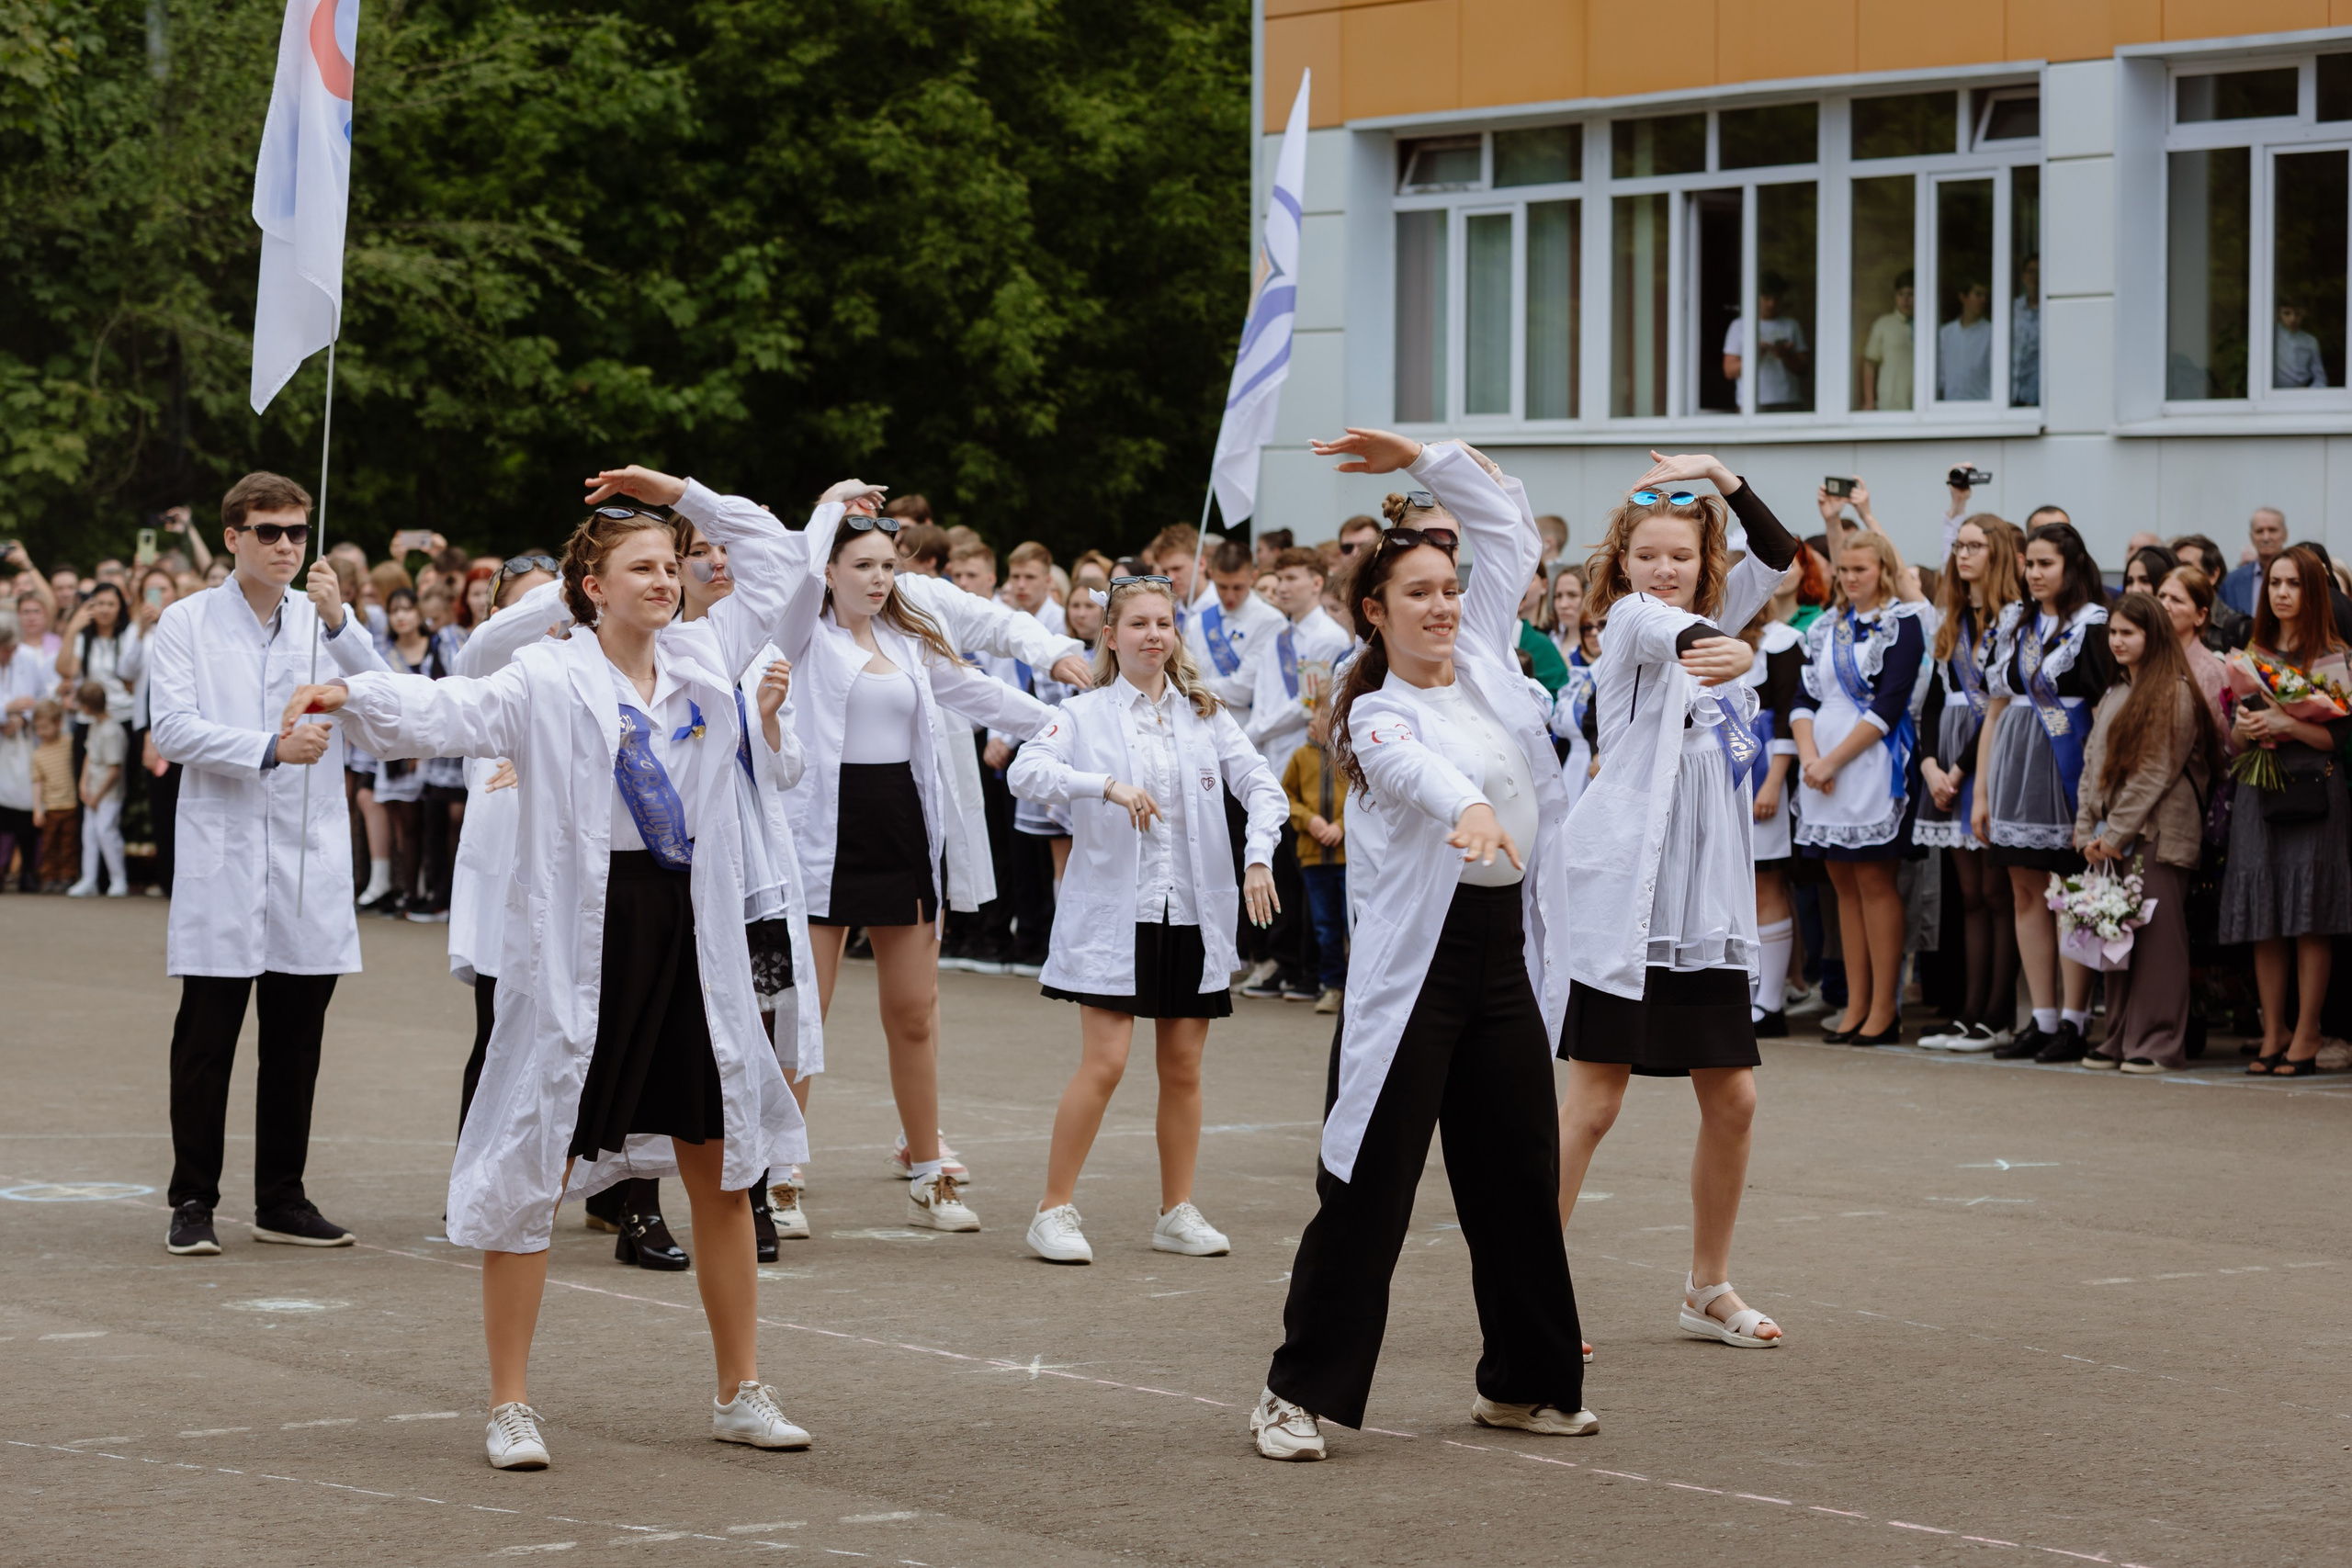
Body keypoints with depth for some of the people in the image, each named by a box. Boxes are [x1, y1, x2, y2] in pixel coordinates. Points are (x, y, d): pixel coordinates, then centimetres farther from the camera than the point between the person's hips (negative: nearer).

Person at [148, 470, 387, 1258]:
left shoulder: (324, 622, 11)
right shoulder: (188, 622, 4)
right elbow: (172, 726, -8)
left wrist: (339, 623, -17)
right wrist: (270, 749, -18)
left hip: (309, 859, 3)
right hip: (221, 858, -3)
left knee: (296, 1039, 7)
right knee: (206, 1038, -2)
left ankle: (282, 1198, 15)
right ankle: (193, 1201, 4)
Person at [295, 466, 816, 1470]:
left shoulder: (705, 656, 11)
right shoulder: (548, 681, -6)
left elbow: (773, 559, 23)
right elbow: (451, 711, -21)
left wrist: (683, 495, 15)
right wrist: (351, 694, -38)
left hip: (693, 936, 6)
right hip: (580, 945, -5)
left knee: (722, 1169, 12)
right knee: (533, 1173, -3)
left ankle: (741, 1394, 24)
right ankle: (510, 1406, 6)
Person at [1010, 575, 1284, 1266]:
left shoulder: (1204, 715, 9)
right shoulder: (1085, 714, 0)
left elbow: (1260, 784, 3)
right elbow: (1026, 771, -15)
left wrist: (1258, 855, -15)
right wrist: (1107, 785, -28)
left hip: (1194, 913, 4)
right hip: (1114, 914, -3)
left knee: (1183, 1066, 8)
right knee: (1104, 1063, -9)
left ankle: (1178, 1212, 19)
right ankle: (1054, 1210, 1)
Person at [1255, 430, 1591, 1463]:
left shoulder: (1485, 659, 10)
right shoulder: (1378, 715, -8)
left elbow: (1511, 527, 20)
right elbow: (1420, 764, -33)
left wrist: (1421, 457, 12)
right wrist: (1469, 807, -54)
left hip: (1505, 951, 6)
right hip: (1412, 959, -6)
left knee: (1518, 1175, 11)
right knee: (1370, 1183, -5)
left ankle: (1527, 1380, 23)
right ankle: (1303, 1390, 2)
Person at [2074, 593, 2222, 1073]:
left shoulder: (2176, 695, -7)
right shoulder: (2114, 695, 19)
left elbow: (2156, 772, -12)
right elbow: (2093, 762, 17)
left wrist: (2117, 834, -12)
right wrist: (2088, 831, 6)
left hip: (2155, 835, -8)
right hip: (2111, 837, 8)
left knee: (2156, 936, -7)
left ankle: (2158, 1043, -5)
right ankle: (2120, 1039, 12)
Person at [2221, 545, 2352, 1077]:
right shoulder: (2252, 655, 14)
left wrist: (2286, 724, -17)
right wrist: (2246, 729, -6)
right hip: (2259, 793, 4)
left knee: (2309, 920, -6)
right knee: (2264, 917, 2)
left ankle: (2305, 1038, -3)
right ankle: (2273, 1034, 8)